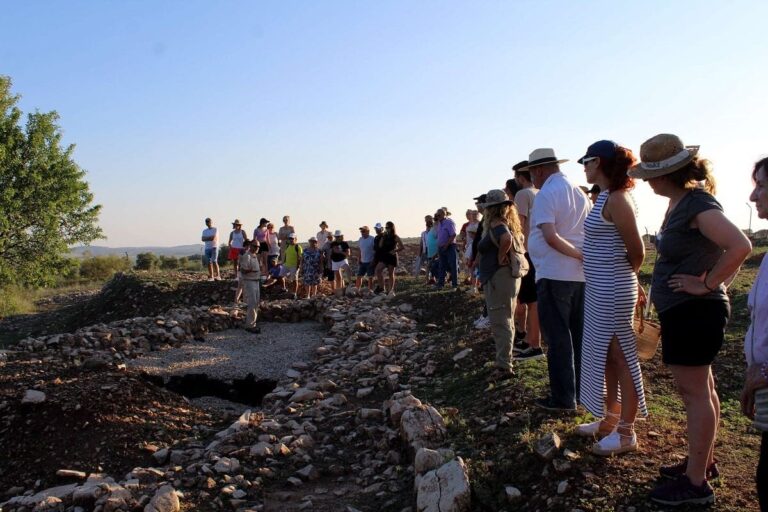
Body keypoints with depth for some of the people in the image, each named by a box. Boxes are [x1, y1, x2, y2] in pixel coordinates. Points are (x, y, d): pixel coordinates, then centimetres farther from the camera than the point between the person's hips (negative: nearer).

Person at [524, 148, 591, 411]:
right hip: (580, 275, 7)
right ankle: (581, 389, 24)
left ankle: (563, 397, 5)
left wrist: (579, 255, -16)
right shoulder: (579, 193, 12)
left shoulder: (546, 194, -12)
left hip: (554, 275, -7)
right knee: (579, 335, 14)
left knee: (557, 337, 0)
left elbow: (551, 237, -23)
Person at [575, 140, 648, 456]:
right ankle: (609, 419, 31)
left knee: (622, 359, 0)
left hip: (613, 292, -10)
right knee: (606, 358, 17)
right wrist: (626, 278, 18)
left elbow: (637, 252, -14)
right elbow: (629, 251, 17)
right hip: (600, 291, 10)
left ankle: (626, 433, 11)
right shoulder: (606, 197, 11)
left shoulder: (616, 199, -17)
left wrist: (624, 277, 3)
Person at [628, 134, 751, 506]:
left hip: (693, 312, -10)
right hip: (684, 311, 10)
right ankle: (703, 461, 34)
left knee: (695, 392, -3)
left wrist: (707, 284, -23)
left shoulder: (698, 204, -20)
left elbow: (740, 246, -31)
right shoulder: (679, 202, 9)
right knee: (700, 389, 19)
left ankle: (696, 483, 7)